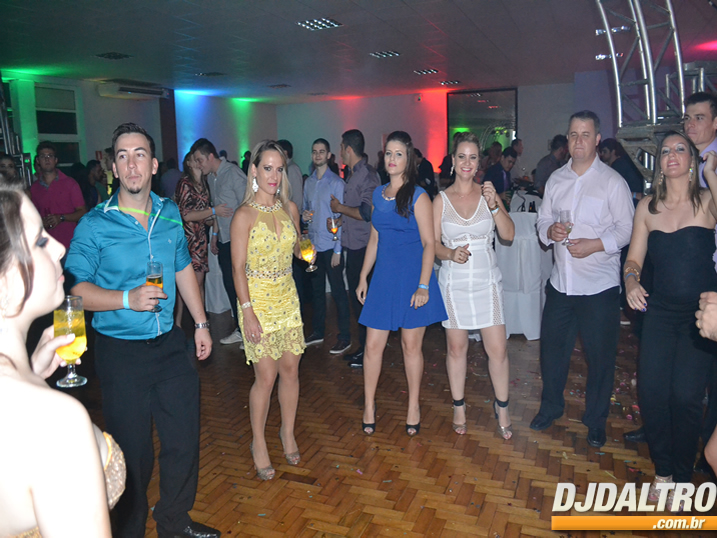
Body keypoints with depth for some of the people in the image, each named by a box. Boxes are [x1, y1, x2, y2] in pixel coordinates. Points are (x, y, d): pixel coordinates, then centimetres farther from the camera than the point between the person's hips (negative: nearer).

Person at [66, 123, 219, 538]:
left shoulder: (170, 214, 4)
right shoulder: (95, 224, -11)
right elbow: (75, 289, -10)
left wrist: (201, 322, 14)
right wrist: (128, 299, -25)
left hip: (169, 344, 5)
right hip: (121, 351, -4)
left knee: (184, 438, 13)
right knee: (133, 451, 7)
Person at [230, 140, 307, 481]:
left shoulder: (289, 208, 6)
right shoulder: (245, 215, -10)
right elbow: (238, 267, -11)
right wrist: (248, 312, -17)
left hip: (288, 297, 5)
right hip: (258, 300, -5)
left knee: (290, 369, 9)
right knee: (266, 376, -1)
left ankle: (288, 432, 30)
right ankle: (258, 443, 20)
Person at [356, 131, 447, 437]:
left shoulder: (417, 196, -7)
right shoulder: (378, 194, 11)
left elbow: (429, 243, -10)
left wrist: (423, 286, -17)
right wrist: (363, 277, 14)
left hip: (412, 277, -4)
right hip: (384, 277, 5)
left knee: (411, 344, 6)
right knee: (373, 345, 3)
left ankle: (413, 407, 24)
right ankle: (369, 407, 20)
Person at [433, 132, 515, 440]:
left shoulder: (488, 194, 3)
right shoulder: (441, 200, 1)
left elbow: (509, 235, -4)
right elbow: (433, 243, 1)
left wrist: (493, 205, -18)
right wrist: (450, 254, -19)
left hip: (486, 281, 0)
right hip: (453, 283, 0)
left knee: (497, 349, -1)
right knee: (456, 348, 8)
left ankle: (501, 407, 21)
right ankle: (458, 406, 27)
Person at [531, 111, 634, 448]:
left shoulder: (612, 181, -5)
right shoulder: (556, 179, 9)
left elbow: (627, 228, -6)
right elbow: (543, 219, 13)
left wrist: (596, 244, -19)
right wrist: (549, 230, -9)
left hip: (599, 285, -4)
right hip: (560, 282, 4)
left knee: (600, 355, 7)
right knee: (552, 348, 14)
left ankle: (596, 420, 27)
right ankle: (550, 408, 35)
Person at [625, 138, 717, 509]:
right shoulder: (647, 207, 6)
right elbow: (634, 258, 8)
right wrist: (631, 282, -12)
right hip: (661, 311, 3)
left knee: (685, 396, -5)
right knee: (650, 390, -4)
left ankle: (682, 477, 20)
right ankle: (663, 470, 20)